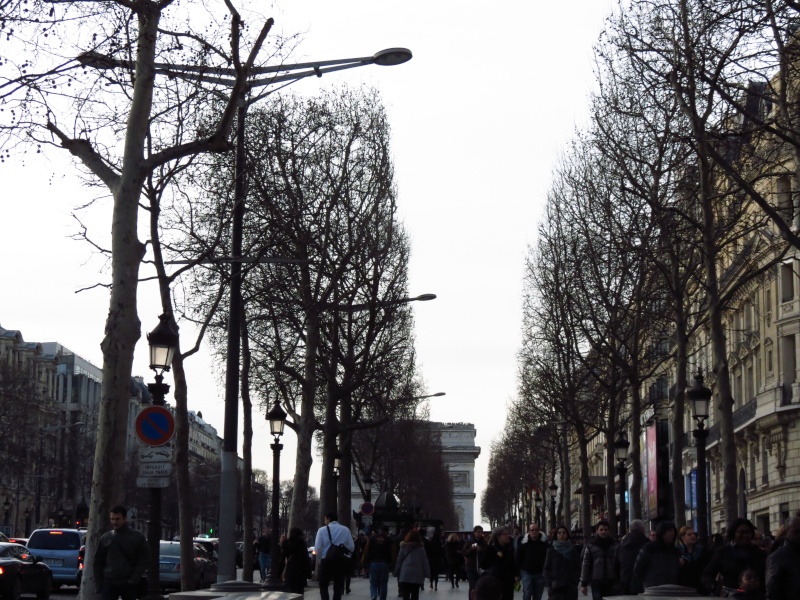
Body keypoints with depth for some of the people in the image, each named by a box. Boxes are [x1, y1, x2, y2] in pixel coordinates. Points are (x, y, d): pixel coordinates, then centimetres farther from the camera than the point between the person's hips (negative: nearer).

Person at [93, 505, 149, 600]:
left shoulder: (137, 537, 2)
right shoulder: (105, 538, 9)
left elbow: (143, 560, -1)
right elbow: (98, 563, 11)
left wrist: (133, 580, -11)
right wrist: (99, 585, 2)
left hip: (129, 585, -1)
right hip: (109, 583, 1)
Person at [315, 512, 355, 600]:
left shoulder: (322, 530, -4)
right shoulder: (345, 529, 4)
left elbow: (317, 548, -10)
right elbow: (351, 547, 0)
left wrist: (319, 559, 6)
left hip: (326, 561, -2)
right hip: (341, 561, 2)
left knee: (323, 585, 10)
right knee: (338, 586, 10)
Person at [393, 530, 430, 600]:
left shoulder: (404, 547, 2)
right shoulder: (421, 548, 2)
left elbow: (399, 560, 4)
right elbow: (425, 561, 1)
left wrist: (396, 573, 10)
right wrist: (427, 574, 5)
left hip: (405, 574, -1)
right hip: (417, 575, 1)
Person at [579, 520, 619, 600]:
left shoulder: (615, 546, 7)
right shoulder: (590, 546, 4)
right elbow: (585, 565, 3)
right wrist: (583, 584, -1)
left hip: (611, 582, 2)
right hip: (596, 582, -2)